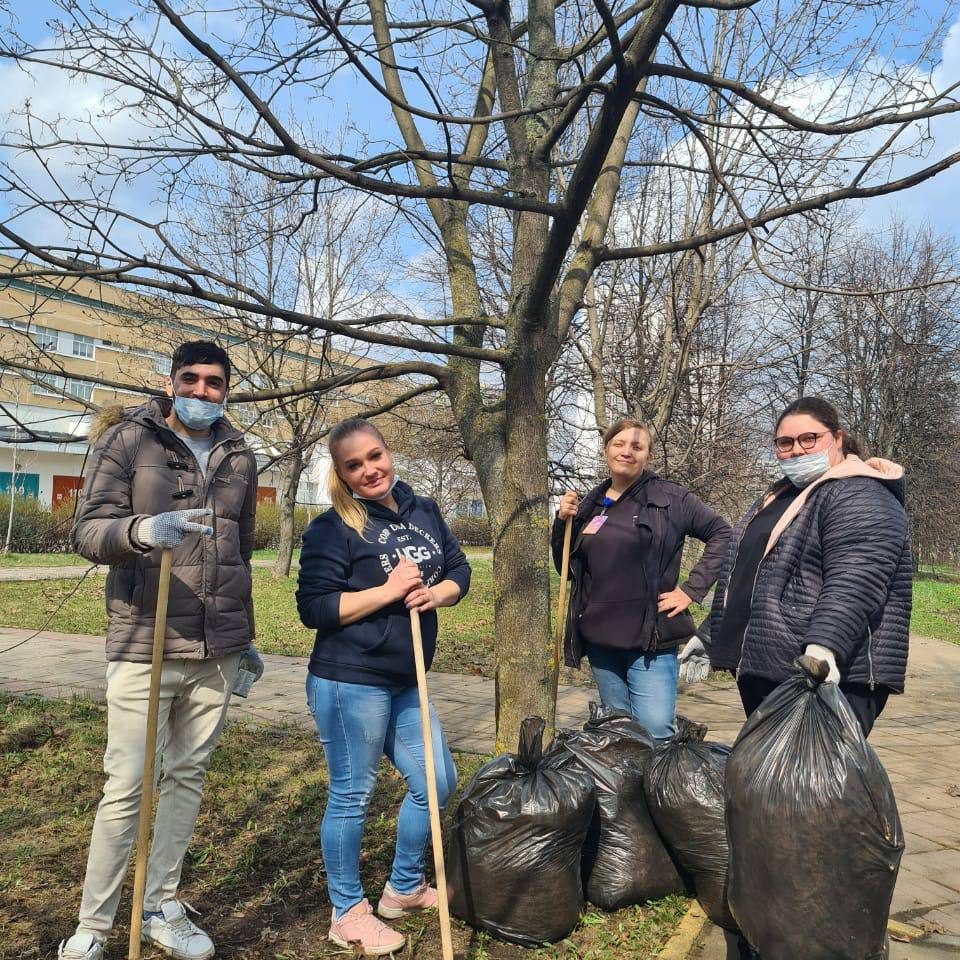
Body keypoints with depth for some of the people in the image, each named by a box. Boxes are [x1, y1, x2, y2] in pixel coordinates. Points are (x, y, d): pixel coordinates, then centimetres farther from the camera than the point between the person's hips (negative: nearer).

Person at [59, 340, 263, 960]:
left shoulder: (239, 459, 10)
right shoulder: (128, 439, -1)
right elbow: (88, 531, -9)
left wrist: (246, 636, 20)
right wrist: (141, 530, -31)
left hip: (216, 651, 4)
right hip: (143, 645, -4)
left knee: (188, 776, 12)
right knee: (127, 787, 0)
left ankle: (162, 909, 28)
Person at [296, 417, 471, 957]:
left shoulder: (424, 511, 7)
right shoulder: (333, 528, -12)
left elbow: (459, 570, 12)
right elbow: (313, 608, -17)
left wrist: (436, 593, -11)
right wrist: (388, 590, -21)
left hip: (405, 682, 7)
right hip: (349, 683, -7)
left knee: (438, 782, 16)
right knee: (352, 795, 6)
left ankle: (404, 888, 37)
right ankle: (348, 913, 28)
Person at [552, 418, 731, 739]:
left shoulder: (669, 497, -4)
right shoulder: (590, 504, 10)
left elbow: (722, 533, -3)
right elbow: (567, 568, 14)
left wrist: (692, 589, -8)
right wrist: (563, 521, -2)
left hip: (650, 639, -5)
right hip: (599, 638, 5)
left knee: (655, 732, -12)